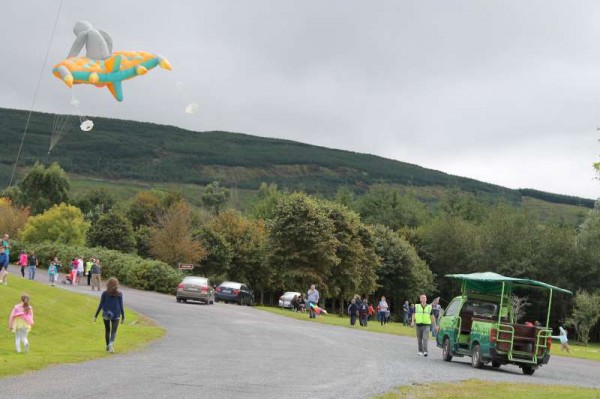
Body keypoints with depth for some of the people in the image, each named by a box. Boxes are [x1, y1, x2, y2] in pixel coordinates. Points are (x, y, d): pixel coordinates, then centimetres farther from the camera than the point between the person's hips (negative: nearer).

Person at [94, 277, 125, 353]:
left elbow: (100, 305, -6)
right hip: (116, 315, -1)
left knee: (107, 330, 19)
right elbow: (121, 306, -4)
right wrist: (123, 317, 3)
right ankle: (111, 343, -26)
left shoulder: (104, 293, -6)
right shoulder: (119, 294, -5)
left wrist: (95, 316, 0)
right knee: (113, 332, 1)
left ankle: (108, 346, 29)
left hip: (106, 314, 1)